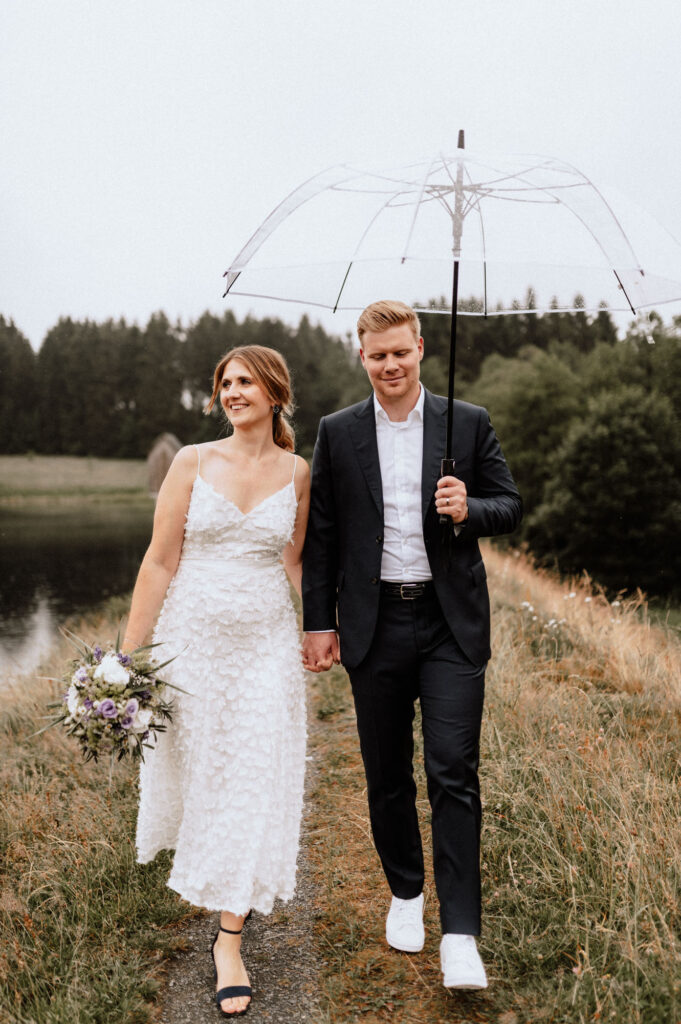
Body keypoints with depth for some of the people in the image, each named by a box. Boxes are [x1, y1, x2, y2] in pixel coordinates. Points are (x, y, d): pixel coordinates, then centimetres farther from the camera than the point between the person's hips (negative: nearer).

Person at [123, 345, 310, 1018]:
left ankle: (229, 942, 13)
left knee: (253, 785, 0)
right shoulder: (193, 462, -4)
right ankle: (223, 882, 48)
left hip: (266, 645, 0)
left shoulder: (297, 473, 1)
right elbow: (161, 561, -5)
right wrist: (129, 653, -6)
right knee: (193, 771, 14)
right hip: (194, 639, 0)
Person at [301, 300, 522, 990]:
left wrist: (467, 510, -17)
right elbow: (320, 533, 6)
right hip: (375, 626, 2)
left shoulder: (469, 424, 3)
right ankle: (405, 893, 33)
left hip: (451, 624, -1)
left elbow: (510, 507, 5)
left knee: (454, 772, -5)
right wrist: (319, 622, 3)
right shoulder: (337, 433, 5)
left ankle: (460, 933, 3)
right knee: (386, 773, 12)